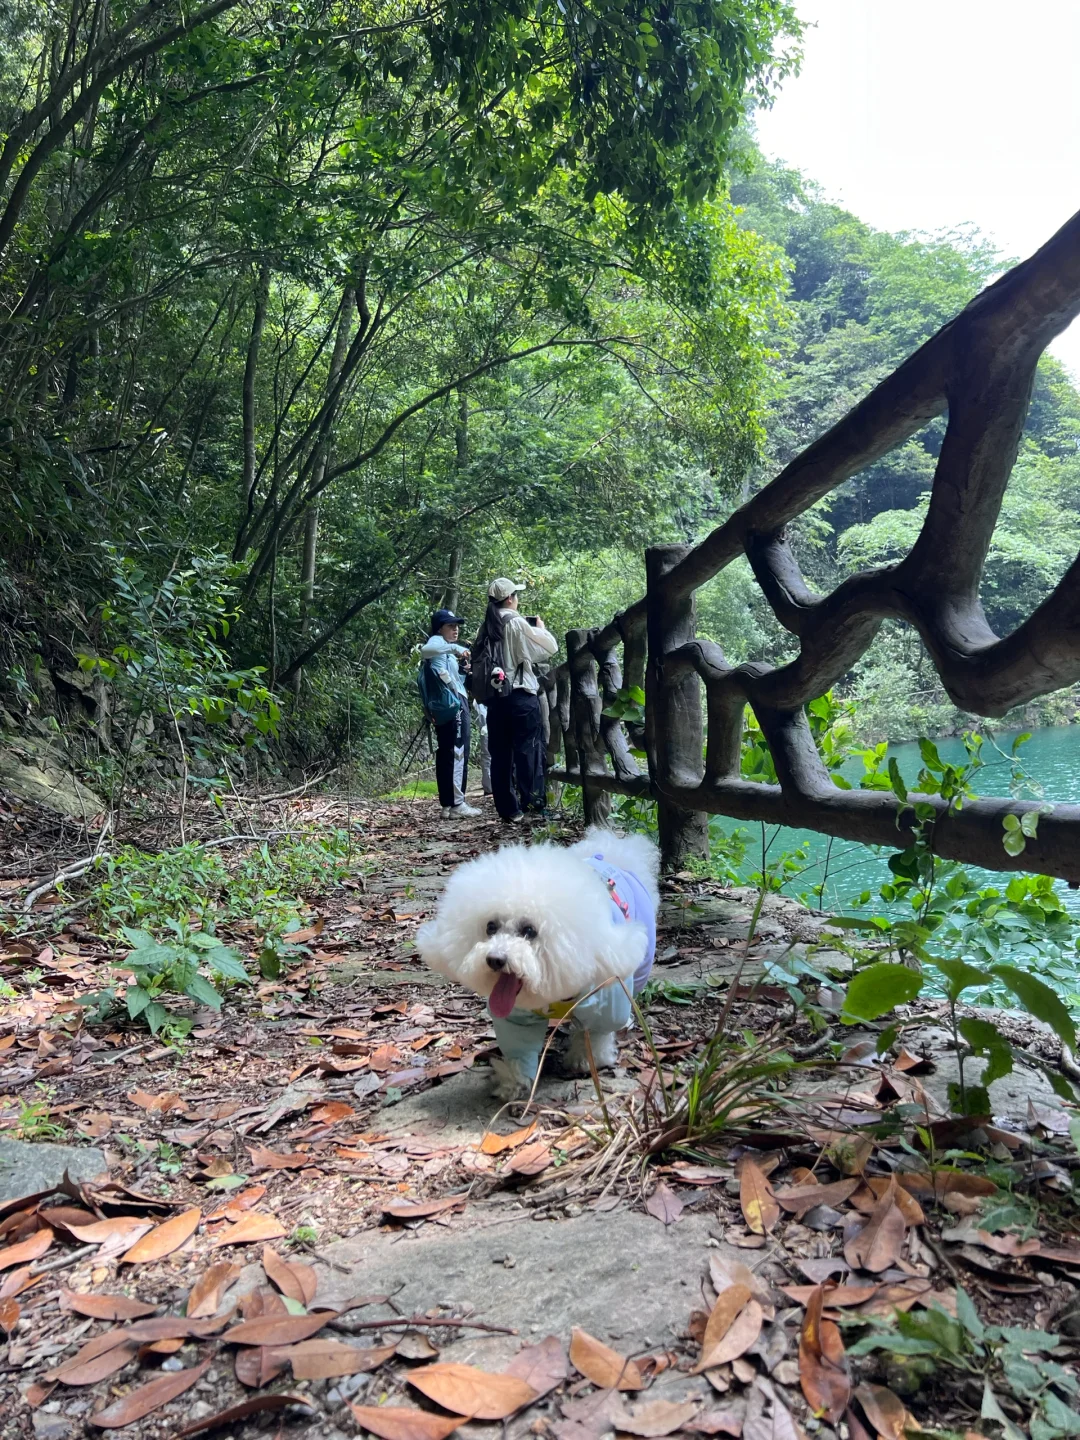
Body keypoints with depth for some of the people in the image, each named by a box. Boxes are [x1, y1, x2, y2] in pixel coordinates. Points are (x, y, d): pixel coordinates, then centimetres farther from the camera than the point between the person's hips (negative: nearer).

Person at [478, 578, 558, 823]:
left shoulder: (487, 626, 9)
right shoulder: (517, 622, -7)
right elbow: (551, 646, -2)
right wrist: (541, 627, 13)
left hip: (495, 697, 5)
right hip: (521, 695, -5)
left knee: (500, 754, 5)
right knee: (527, 749, 0)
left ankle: (508, 809, 8)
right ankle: (532, 802, 0)